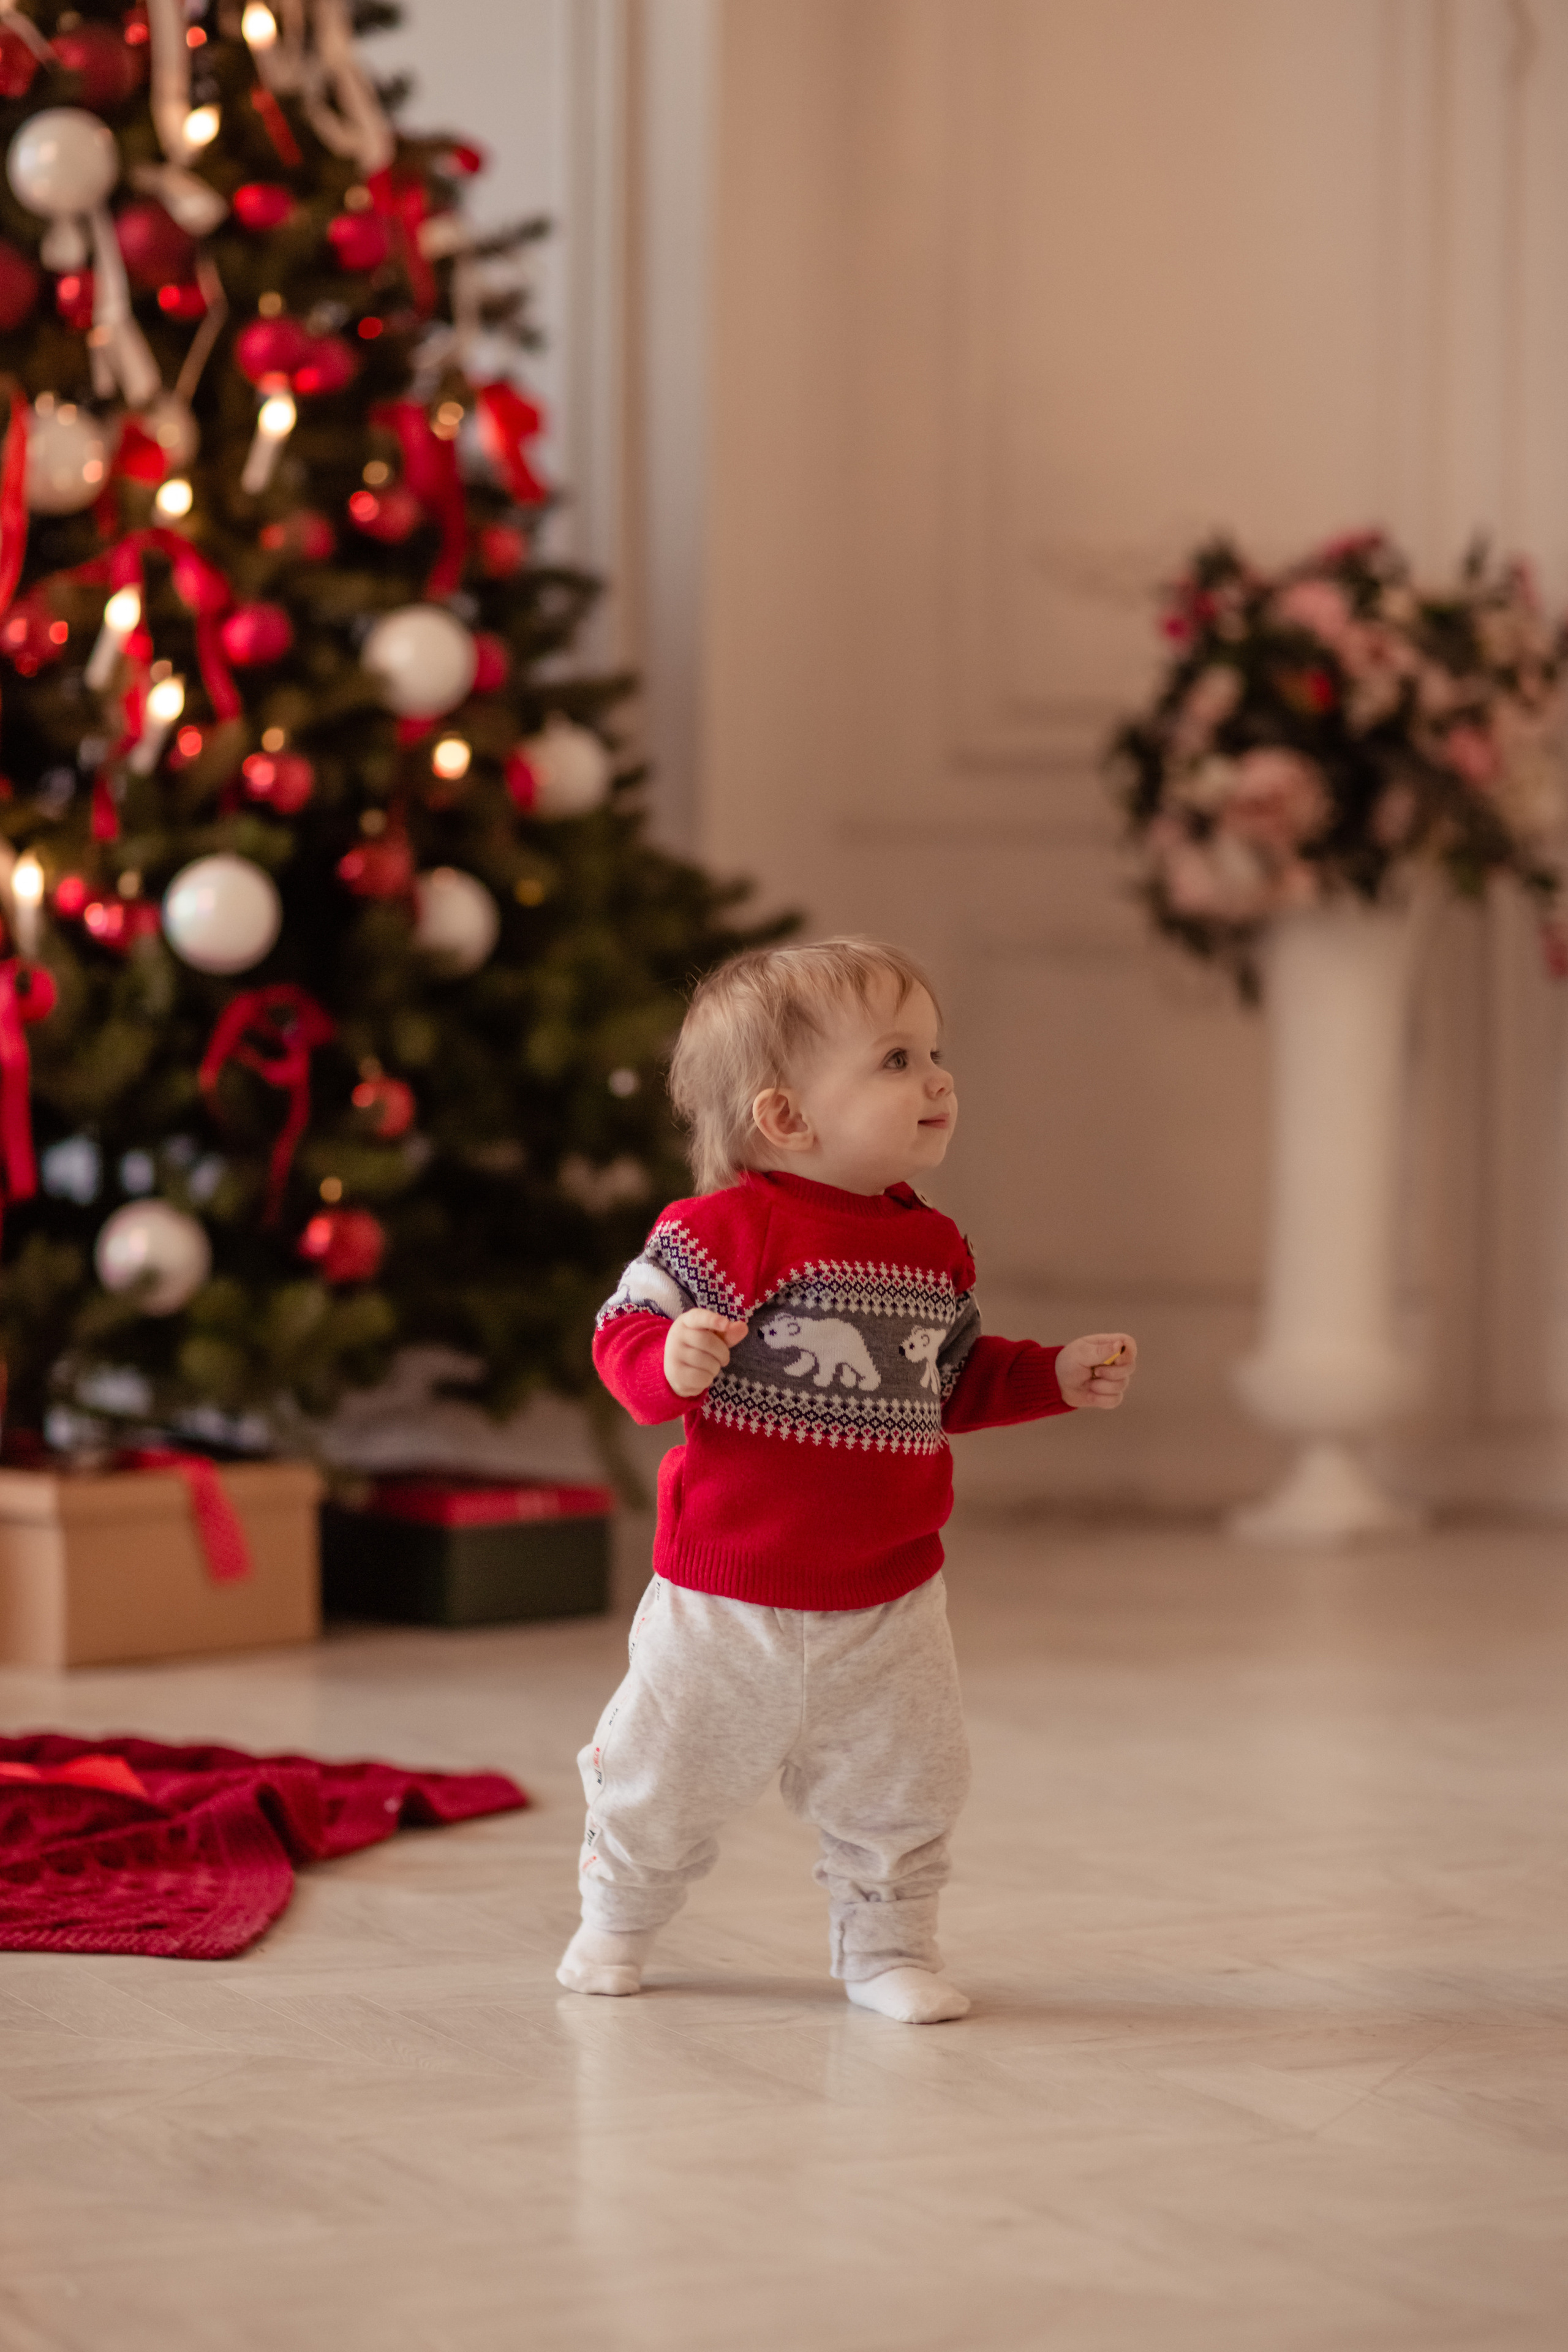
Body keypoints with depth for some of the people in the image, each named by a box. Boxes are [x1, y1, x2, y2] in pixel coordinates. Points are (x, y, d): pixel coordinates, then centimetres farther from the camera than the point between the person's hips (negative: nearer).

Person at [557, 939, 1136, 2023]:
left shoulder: (933, 1248, 5)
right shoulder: (728, 1229, -16)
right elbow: (623, 1333, -16)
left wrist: (1058, 1376, 9)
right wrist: (671, 1361, -36)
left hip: (888, 1604, 4)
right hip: (728, 1595, -4)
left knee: (904, 1790, 7)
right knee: (666, 1783, 11)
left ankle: (889, 1945, 28)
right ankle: (618, 1921, 37)